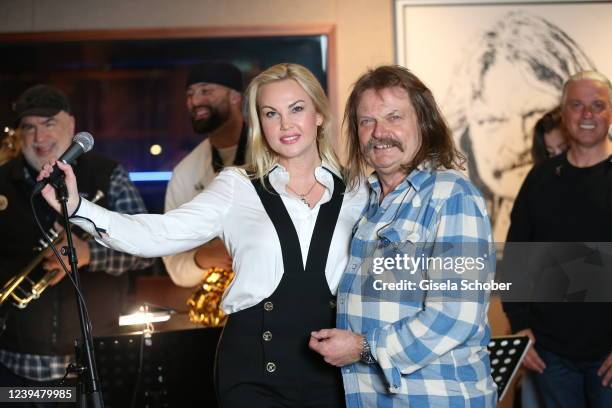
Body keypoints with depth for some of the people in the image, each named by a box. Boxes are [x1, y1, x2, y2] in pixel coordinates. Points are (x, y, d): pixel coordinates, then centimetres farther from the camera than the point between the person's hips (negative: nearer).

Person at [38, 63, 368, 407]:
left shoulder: (354, 193, 5)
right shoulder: (238, 188, -1)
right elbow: (162, 234, -9)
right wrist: (77, 207, -19)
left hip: (333, 370, 2)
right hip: (254, 372, -1)